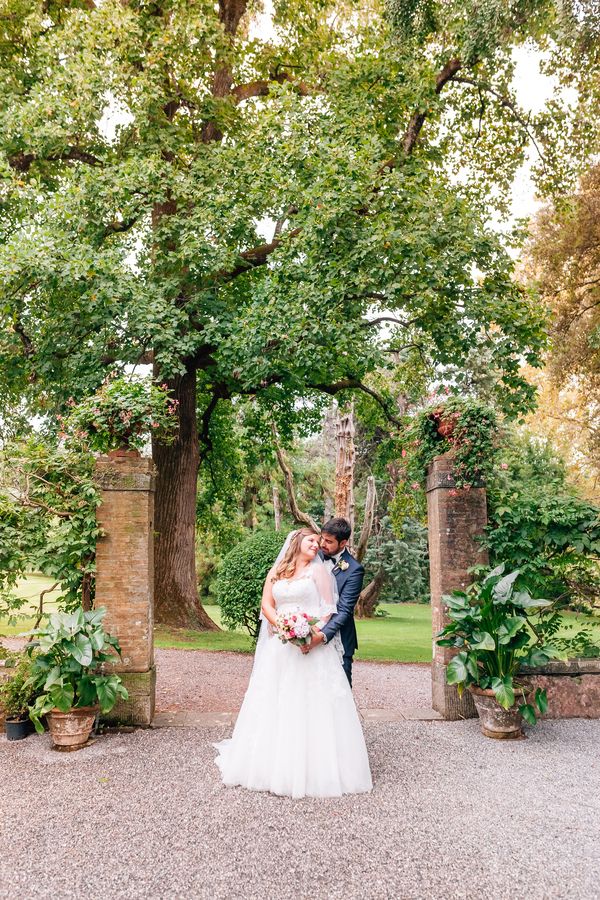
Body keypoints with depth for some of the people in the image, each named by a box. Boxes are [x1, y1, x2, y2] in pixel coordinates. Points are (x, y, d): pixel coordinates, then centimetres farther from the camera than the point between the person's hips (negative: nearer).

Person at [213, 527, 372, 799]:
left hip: (312, 646, -3)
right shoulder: (275, 572, 13)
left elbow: (328, 609, -2)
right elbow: (266, 605, 6)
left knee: (311, 705, -5)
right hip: (280, 647, 3)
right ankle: (275, 763, 14)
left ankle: (314, 767, 2)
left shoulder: (318, 570, 4)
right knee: (275, 704, 4)